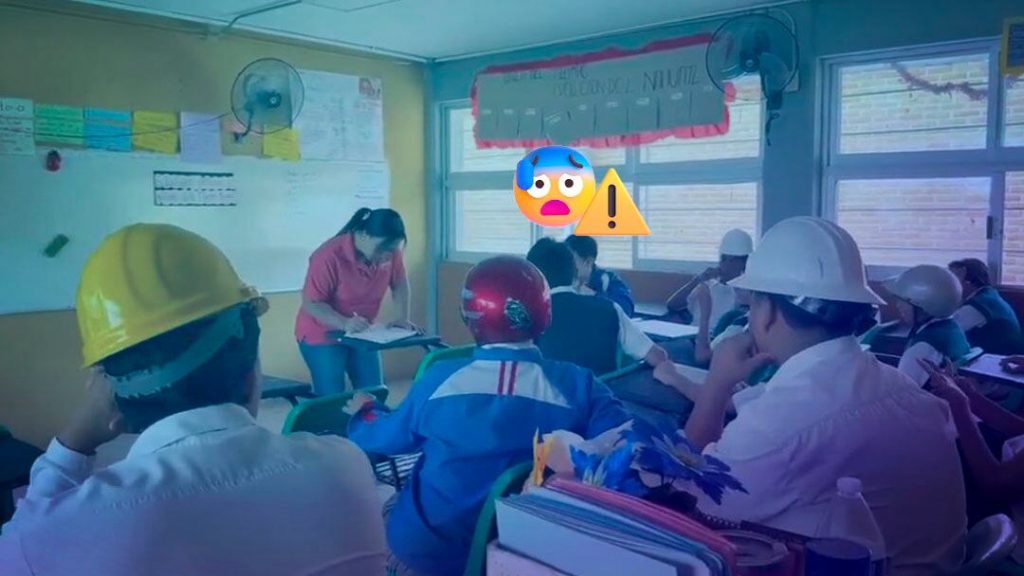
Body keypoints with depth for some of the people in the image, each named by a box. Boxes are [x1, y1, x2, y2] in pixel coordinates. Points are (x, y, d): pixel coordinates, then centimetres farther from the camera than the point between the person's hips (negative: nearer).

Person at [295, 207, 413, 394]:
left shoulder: (389, 250, -11)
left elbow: (399, 282, 4)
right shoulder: (329, 256, -27)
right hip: (322, 336, -5)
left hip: (362, 334, 5)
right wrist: (344, 324, -36)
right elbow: (311, 303, -23)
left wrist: (403, 318, -10)